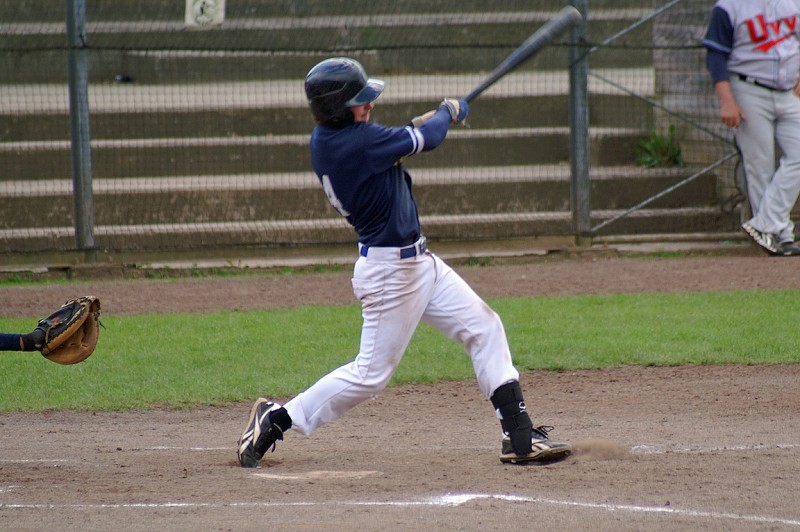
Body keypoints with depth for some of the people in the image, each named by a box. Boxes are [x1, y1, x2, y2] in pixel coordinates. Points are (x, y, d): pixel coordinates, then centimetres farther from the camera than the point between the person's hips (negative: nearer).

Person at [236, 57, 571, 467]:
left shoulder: (326, 137, 2)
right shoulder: (358, 142, -25)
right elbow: (427, 139, -12)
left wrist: (422, 124, 4)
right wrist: (449, 112, 9)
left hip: (417, 261, 10)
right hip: (390, 271, -10)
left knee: (484, 328, 9)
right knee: (372, 374, -1)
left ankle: (520, 437, 10)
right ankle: (275, 420, 11)